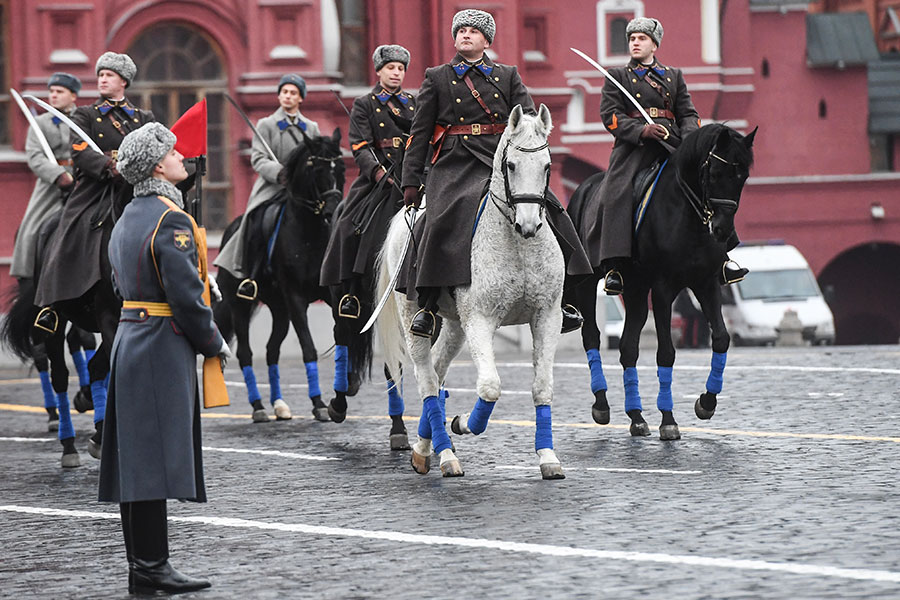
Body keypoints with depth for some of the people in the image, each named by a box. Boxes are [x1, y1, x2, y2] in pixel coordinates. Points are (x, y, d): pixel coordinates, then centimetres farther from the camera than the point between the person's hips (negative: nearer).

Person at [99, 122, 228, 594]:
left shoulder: (126, 220, 14)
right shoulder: (171, 221, -15)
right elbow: (186, 298, -19)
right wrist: (215, 344, -5)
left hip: (129, 340, 10)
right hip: (164, 350, -10)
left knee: (135, 459, 9)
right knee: (156, 461, -8)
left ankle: (141, 566, 13)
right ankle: (151, 569, -7)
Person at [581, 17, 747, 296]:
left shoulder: (674, 76, 23)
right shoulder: (617, 76, 15)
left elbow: (688, 113, 16)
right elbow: (610, 115, 3)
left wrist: (690, 137, -6)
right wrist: (641, 130, -14)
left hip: (671, 145, 3)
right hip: (633, 147, -3)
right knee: (616, 194, -24)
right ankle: (613, 267, -27)